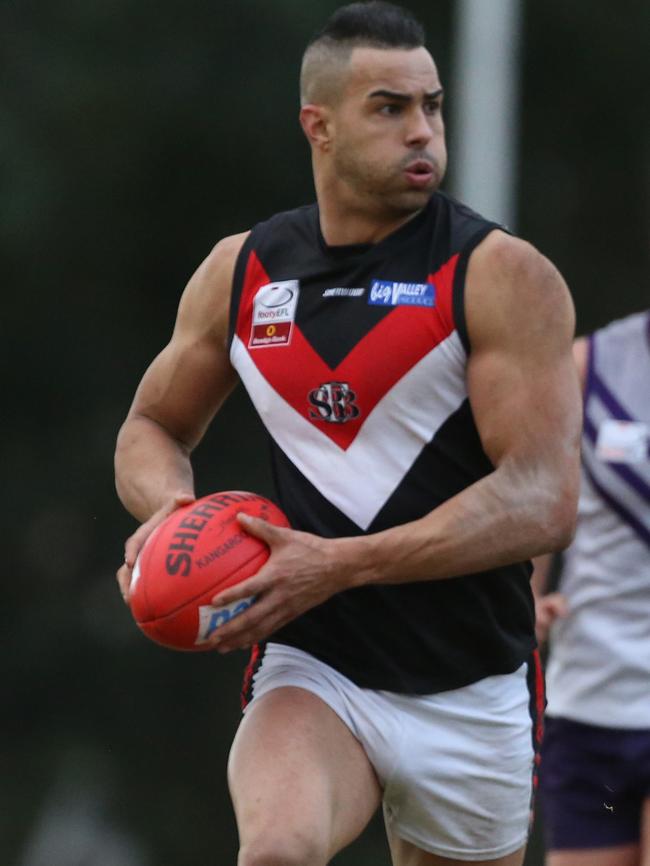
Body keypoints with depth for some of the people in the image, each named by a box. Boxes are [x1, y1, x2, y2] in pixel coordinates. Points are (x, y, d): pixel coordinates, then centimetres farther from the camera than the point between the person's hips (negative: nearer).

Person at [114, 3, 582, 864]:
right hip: (311, 674, 1)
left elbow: (544, 502, -17)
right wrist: (169, 508, -5)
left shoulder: (503, 277, -9)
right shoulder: (240, 274, 4)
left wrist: (341, 565, -26)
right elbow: (152, 427, 20)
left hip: (471, 692, 0)